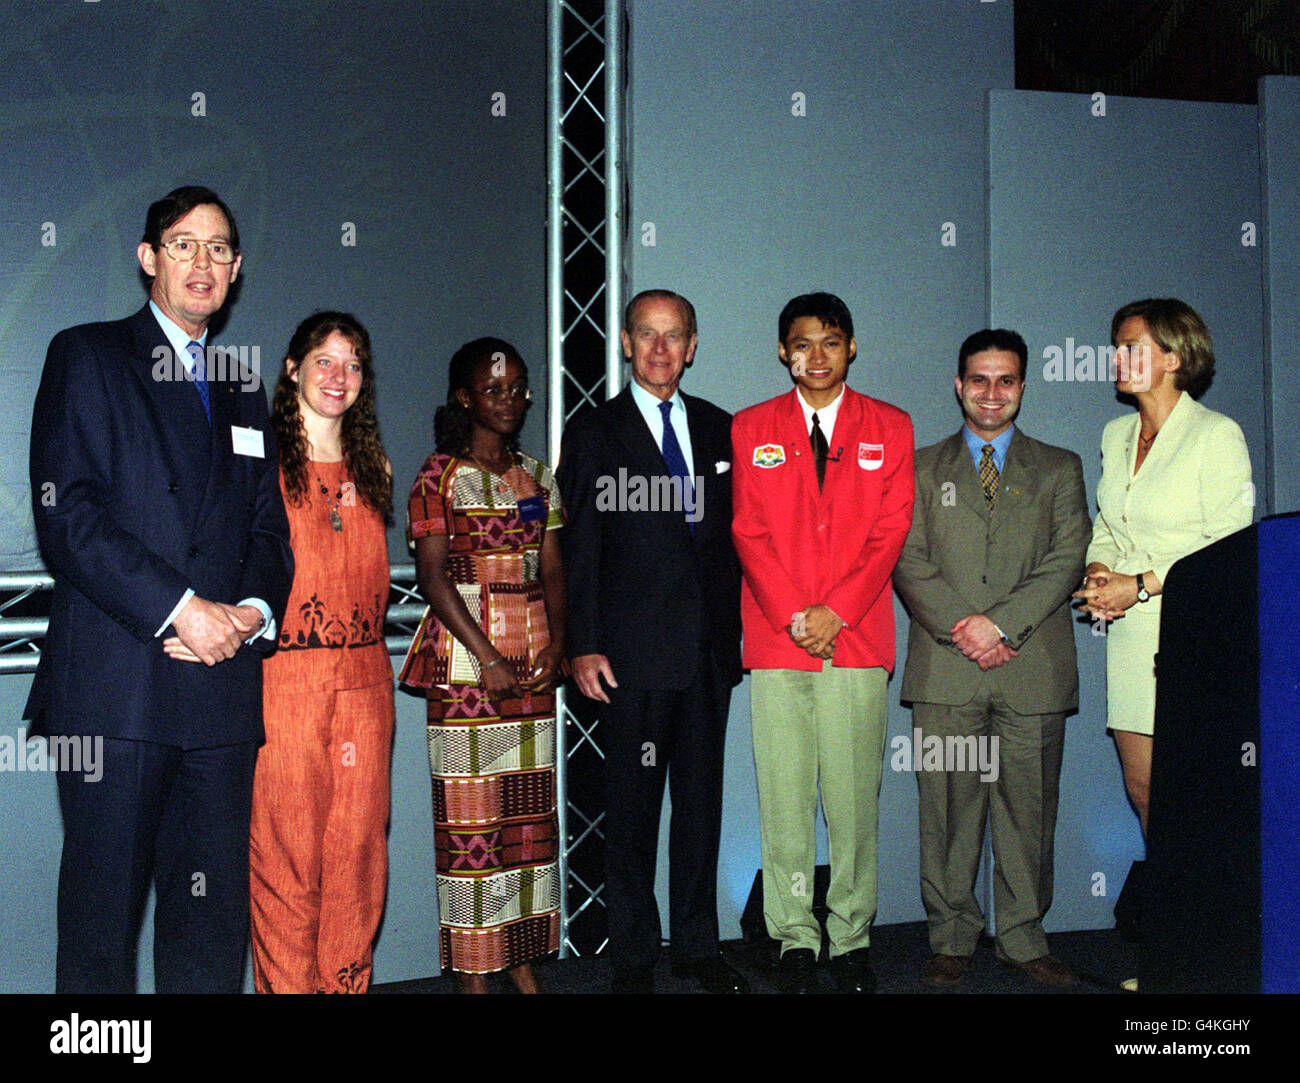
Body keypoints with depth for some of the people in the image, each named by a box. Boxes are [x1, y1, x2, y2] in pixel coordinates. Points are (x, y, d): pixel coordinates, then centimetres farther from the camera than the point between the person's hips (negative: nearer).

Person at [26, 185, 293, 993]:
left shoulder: (244, 389, 21)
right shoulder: (87, 356, 4)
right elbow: (67, 515, -7)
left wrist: (254, 609, -3)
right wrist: (178, 608, -14)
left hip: (223, 684, 5)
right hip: (116, 683, -4)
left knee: (214, 912, 6)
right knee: (103, 905, 2)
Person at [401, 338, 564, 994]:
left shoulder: (536, 477, 14)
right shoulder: (440, 475, -1)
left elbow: (552, 570, 11)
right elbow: (433, 576, -8)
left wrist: (556, 644, -5)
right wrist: (487, 657, -15)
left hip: (534, 663, 5)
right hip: (465, 662, -5)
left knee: (531, 809, 6)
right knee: (469, 813, -3)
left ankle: (522, 957, 16)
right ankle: (474, 969, 7)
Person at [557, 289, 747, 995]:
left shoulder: (718, 428, 13)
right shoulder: (594, 433, 2)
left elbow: (731, 533, 15)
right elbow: (577, 550, -3)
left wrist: (738, 623, 7)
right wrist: (583, 646, -9)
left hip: (709, 648, 4)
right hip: (634, 652, -4)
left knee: (702, 800, 11)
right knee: (632, 809, 3)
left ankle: (698, 948, 24)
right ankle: (633, 958, 16)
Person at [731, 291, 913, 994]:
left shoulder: (890, 427, 11)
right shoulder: (750, 429, 11)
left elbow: (891, 531, 3)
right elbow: (748, 532, 4)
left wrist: (834, 612, -8)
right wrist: (792, 616, -8)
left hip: (857, 638, 0)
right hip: (774, 641, 0)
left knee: (854, 796, 2)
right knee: (784, 798, 3)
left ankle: (851, 937, 15)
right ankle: (795, 938, 13)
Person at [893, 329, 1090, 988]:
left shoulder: (1059, 469, 13)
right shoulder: (922, 469, 14)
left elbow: (1068, 559, 1)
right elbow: (908, 561, 4)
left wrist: (1000, 622, -12)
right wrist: (961, 629, -10)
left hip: (1033, 669, 0)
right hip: (945, 669, 0)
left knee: (1027, 809, 4)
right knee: (947, 811, 1)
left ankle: (1023, 939, 17)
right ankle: (951, 939, 13)